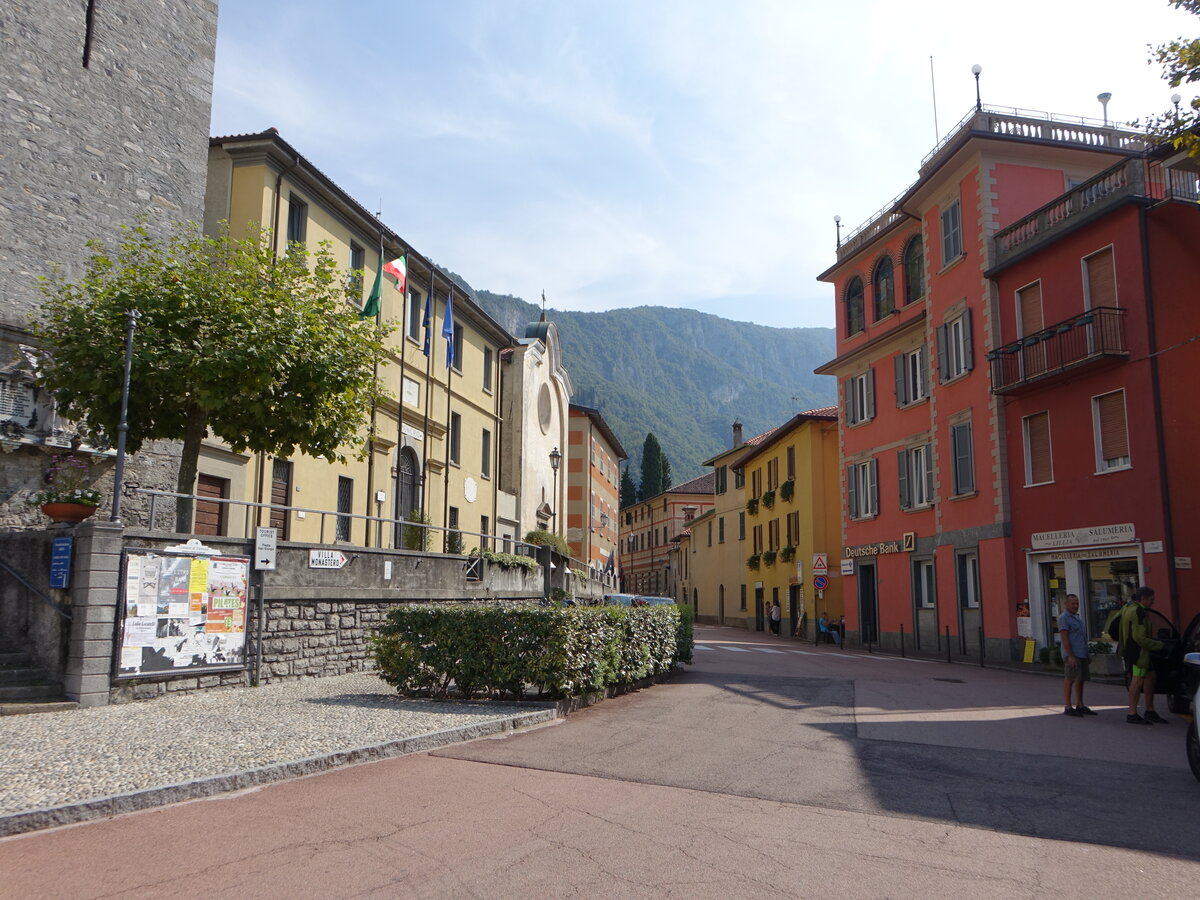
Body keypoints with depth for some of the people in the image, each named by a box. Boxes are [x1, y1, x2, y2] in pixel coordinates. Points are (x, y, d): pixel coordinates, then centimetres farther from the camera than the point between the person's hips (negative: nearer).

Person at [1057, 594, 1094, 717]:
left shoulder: (1077, 617, 19)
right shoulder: (1064, 618, -10)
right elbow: (1064, 638, -16)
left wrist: (1086, 654, 22)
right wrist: (1070, 656, -21)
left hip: (1082, 655, 9)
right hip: (1072, 655, -9)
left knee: (1080, 680, 11)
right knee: (1069, 679, -7)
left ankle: (1080, 706, 18)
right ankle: (1067, 707, -4)